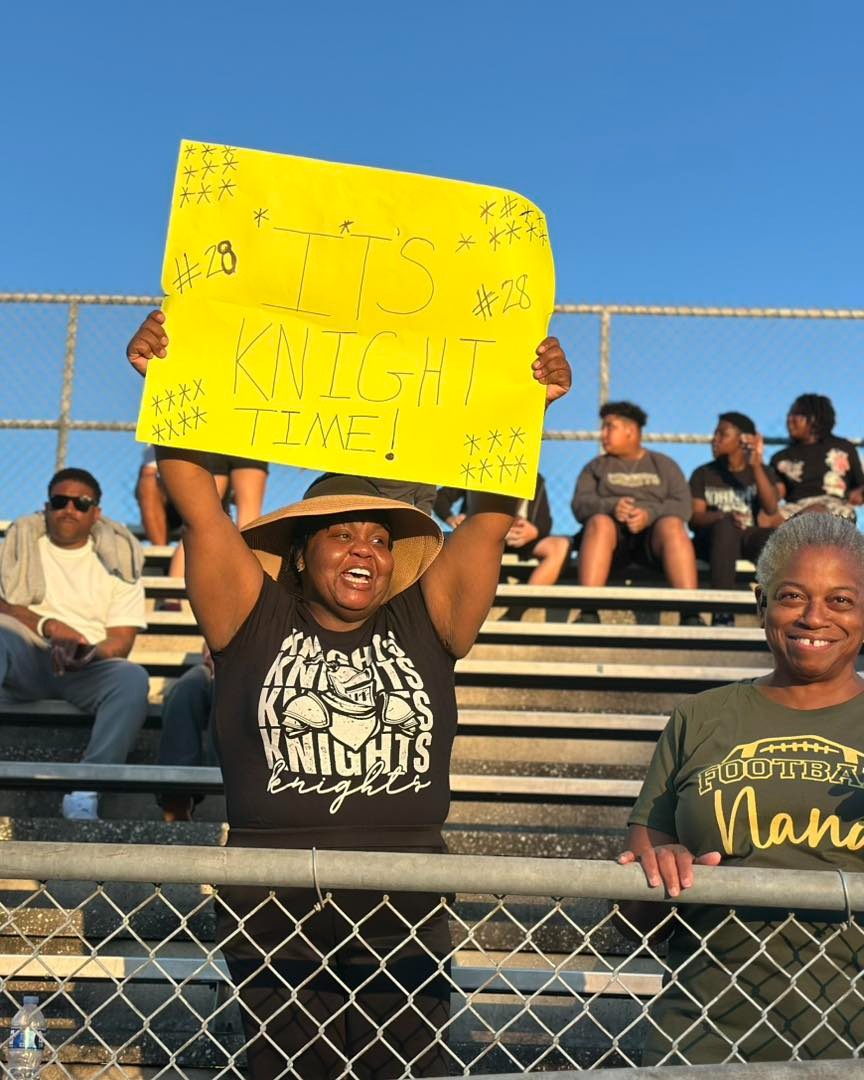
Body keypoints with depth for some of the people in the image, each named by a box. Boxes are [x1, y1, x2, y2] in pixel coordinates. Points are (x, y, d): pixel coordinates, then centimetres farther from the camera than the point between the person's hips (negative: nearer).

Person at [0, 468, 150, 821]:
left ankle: (84, 791, -42)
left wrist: (88, 653, -18)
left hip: (88, 668, 0)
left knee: (133, 678, -32)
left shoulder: (118, 561, 14)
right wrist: (46, 625, -14)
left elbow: (121, 639, 4)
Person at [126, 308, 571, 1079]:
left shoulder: (425, 624, 7)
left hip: (406, 914, 2)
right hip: (272, 912, -1)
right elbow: (197, 503, -2)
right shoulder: (256, 619, 3)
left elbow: (491, 517, 3)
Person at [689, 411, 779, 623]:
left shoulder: (764, 472, 15)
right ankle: (722, 613, -49)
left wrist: (756, 466, -15)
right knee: (725, 526, -38)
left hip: (750, 538, 1)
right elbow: (695, 518, -2)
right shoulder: (703, 474, 12)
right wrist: (724, 516, -24)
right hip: (712, 540, -1)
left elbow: (771, 508, -6)